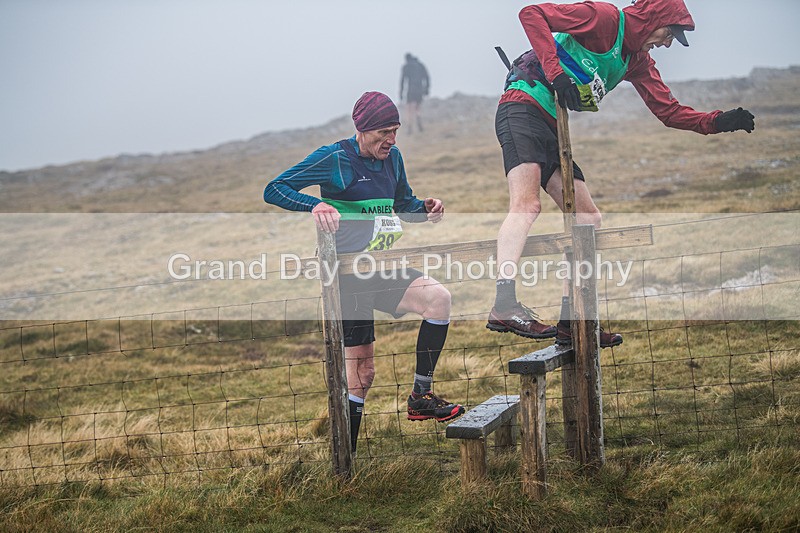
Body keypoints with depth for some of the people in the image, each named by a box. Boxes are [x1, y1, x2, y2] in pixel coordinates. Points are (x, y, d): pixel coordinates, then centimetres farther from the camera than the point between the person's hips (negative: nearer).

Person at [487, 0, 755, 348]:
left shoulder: (637, 61, 18)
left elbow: (669, 111, 19)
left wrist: (719, 122, 6)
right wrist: (555, 72, -25)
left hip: (553, 131, 10)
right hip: (523, 108, -9)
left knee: (588, 219, 6)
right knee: (527, 206, -28)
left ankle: (569, 323, 8)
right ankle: (504, 305, -41)